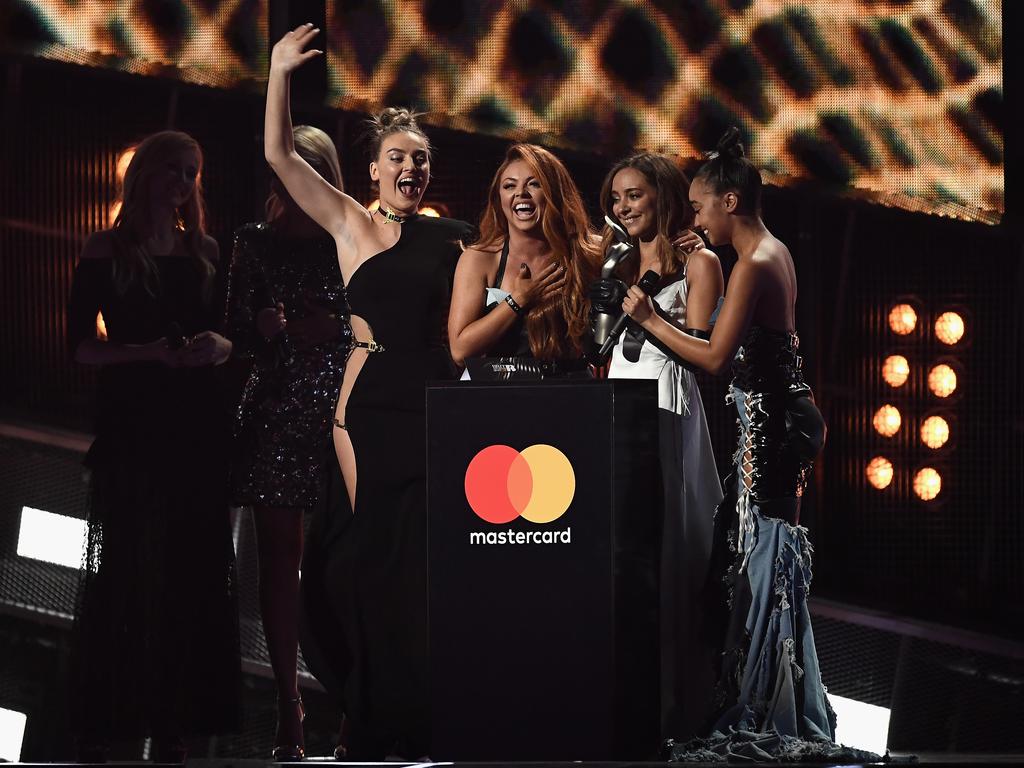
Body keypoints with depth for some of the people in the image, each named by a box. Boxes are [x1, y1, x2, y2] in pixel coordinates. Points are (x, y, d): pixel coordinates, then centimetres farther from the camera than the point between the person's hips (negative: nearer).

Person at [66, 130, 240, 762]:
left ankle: (176, 717, 9)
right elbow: (81, 346, -4)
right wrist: (148, 351, -19)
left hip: (198, 424, 4)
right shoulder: (108, 251, 1)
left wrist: (221, 345, -6)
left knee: (193, 570, 2)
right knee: (126, 568, -5)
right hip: (131, 424, -4)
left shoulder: (205, 251, 12)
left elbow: (231, 331, 17)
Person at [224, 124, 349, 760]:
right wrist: (268, 329, -11)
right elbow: (238, 335, 9)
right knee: (280, 556, 1)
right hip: (273, 415, 1)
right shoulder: (257, 243, 10)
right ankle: (289, 702, 6)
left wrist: (334, 329, -11)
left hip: (341, 410, -1)